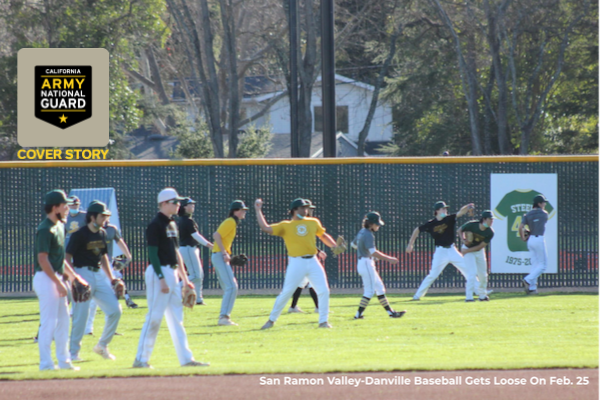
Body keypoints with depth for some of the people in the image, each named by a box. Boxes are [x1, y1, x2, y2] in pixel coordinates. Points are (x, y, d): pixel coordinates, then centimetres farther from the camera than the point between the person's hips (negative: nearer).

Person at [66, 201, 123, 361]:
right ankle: (73, 352, 5)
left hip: (99, 274, 7)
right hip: (83, 274, -7)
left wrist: (111, 278, 20)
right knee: (81, 315, -6)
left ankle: (102, 346, 16)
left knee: (115, 310, 2)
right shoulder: (79, 235, -11)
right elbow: (68, 257, -13)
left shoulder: (102, 233, 12)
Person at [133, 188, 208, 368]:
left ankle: (186, 358, 11)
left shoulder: (172, 224, 15)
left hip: (173, 272, 9)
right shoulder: (155, 225, -12)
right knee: (154, 317, -8)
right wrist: (161, 279, -22)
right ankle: (141, 359, -3)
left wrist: (184, 279, 18)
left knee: (177, 318, 9)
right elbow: (153, 254, -17)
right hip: (159, 272, -9)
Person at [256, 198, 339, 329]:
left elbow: (323, 236, 25)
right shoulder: (285, 226, 3)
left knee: (323, 291, -3)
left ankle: (323, 321, 7)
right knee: (286, 293, -5)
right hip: (296, 263, -4)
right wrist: (258, 211, -2)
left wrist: (334, 246, 9)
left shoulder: (313, 223, 15)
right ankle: (271, 320, 8)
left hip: (313, 262, 4)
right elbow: (265, 228, -2)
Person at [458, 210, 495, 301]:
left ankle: (482, 294, 25)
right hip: (468, 250, -3)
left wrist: (467, 250, -19)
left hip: (479, 251, 3)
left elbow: (480, 246, -15)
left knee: (483, 274, 5)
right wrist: (463, 240, -22)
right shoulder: (472, 225, -23)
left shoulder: (490, 232, -17)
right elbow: (460, 230, -5)